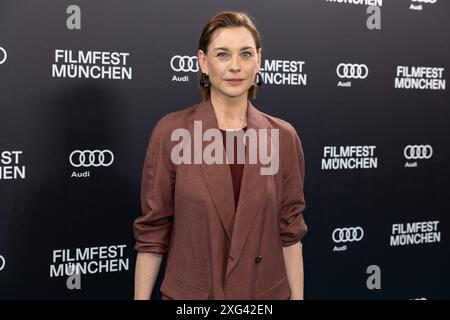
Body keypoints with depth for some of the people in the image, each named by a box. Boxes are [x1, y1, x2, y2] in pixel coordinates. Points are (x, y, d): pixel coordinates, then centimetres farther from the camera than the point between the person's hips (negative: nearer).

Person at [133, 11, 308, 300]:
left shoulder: (283, 137, -5)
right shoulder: (171, 131, -12)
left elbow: (290, 230, 0)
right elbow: (152, 231, -7)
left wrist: (298, 296, 1)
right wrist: (141, 298, -6)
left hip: (266, 292, 2)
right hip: (189, 293, -2)